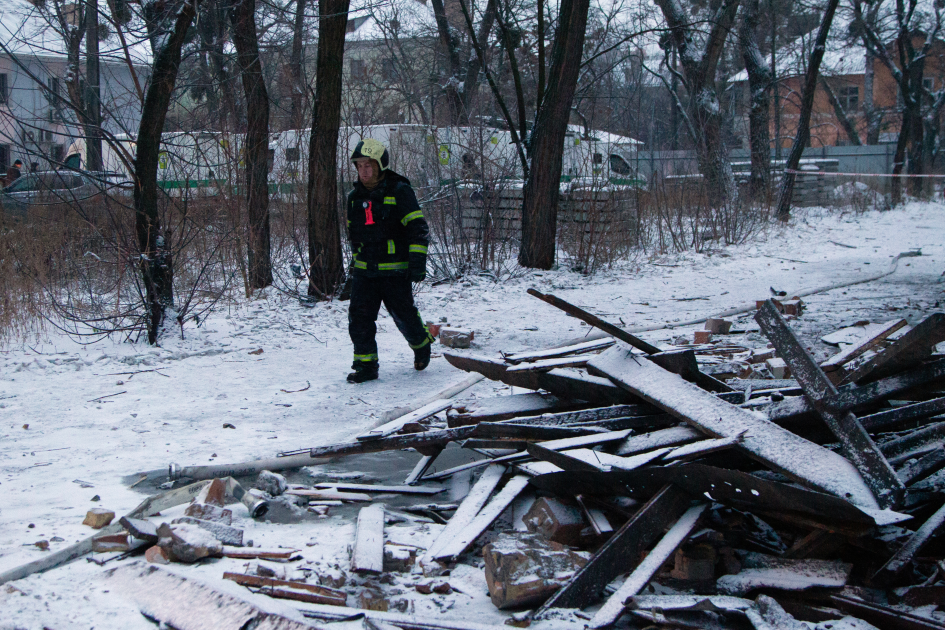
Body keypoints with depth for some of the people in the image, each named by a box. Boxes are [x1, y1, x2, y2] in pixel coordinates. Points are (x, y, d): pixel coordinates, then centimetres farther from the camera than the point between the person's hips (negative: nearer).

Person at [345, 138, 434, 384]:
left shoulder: (399, 192, -9)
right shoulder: (355, 197, 9)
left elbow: (418, 229, -11)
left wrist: (417, 263, -17)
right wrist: (356, 262, 21)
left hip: (395, 270, -5)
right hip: (364, 271, 5)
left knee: (404, 315, 6)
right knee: (359, 317, -5)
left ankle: (422, 345, 35)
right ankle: (366, 365, 3)